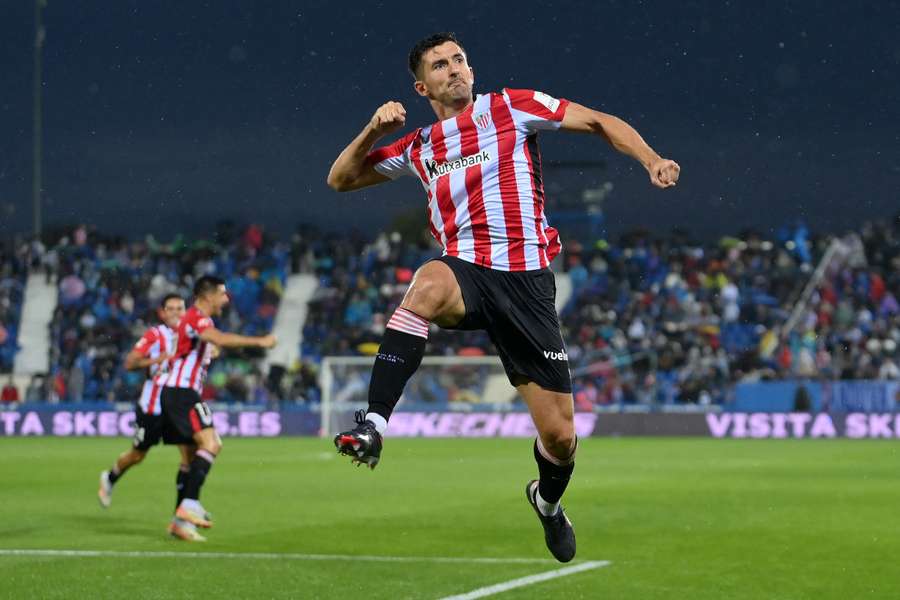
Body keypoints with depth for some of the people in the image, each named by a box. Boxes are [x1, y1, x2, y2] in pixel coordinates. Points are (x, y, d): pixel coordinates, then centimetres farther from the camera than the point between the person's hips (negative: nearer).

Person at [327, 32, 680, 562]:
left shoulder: (510, 107, 7)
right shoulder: (418, 148, 16)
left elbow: (599, 121, 6)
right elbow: (341, 179, 21)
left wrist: (652, 160, -10)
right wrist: (374, 130, 3)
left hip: (526, 278, -1)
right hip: (466, 273, 1)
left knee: (560, 436, 0)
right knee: (428, 283, -40)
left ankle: (549, 499, 36)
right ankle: (372, 426, -42)